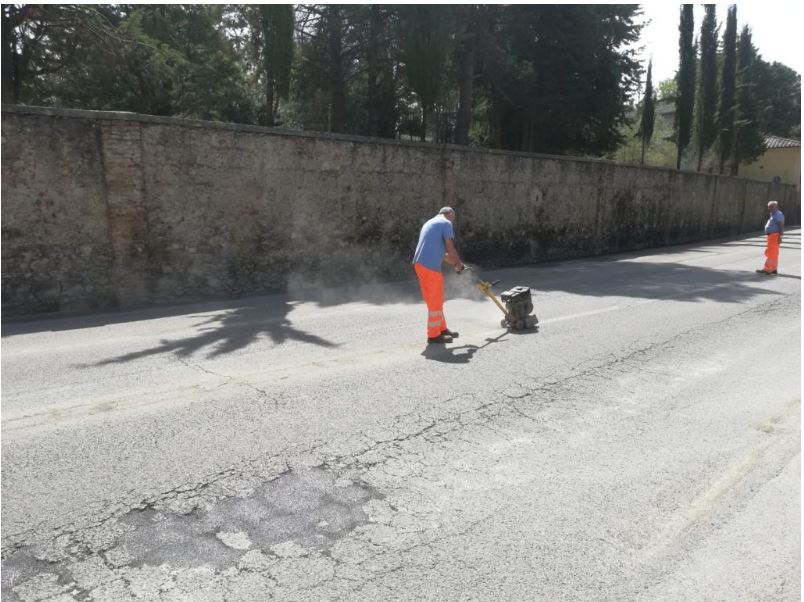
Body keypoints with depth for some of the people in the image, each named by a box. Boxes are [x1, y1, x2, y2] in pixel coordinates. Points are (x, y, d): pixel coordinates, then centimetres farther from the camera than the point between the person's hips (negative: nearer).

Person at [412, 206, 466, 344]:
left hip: (420, 264, 9)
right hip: (430, 266, -9)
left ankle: (442, 328, 27)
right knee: (435, 301, 0)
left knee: (435, 300, 18)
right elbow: (450, 248, -8)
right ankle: (434, 335, 7)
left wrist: (454, 264, 25)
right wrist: (459, 263, 8)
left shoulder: (430, 223, 26)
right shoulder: (446, 223, -3)